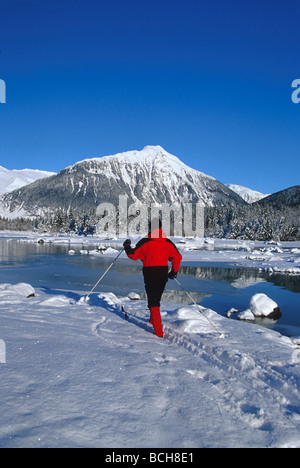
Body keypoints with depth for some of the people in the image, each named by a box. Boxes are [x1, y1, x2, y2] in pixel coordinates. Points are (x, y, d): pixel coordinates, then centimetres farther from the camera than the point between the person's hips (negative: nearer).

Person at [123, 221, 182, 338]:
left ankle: (159, 331, -6)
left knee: (153, 301, 0)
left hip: (150, 273, -4)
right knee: (157, 298, 23)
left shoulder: (145, 242, -8)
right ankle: (153, 320, 42)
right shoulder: (168, 243, 4)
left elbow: (133, 255, -3)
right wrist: (174, 272, 15)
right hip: (163, 273, 4)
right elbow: (177, 257, 4)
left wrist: (127, 246, 15)